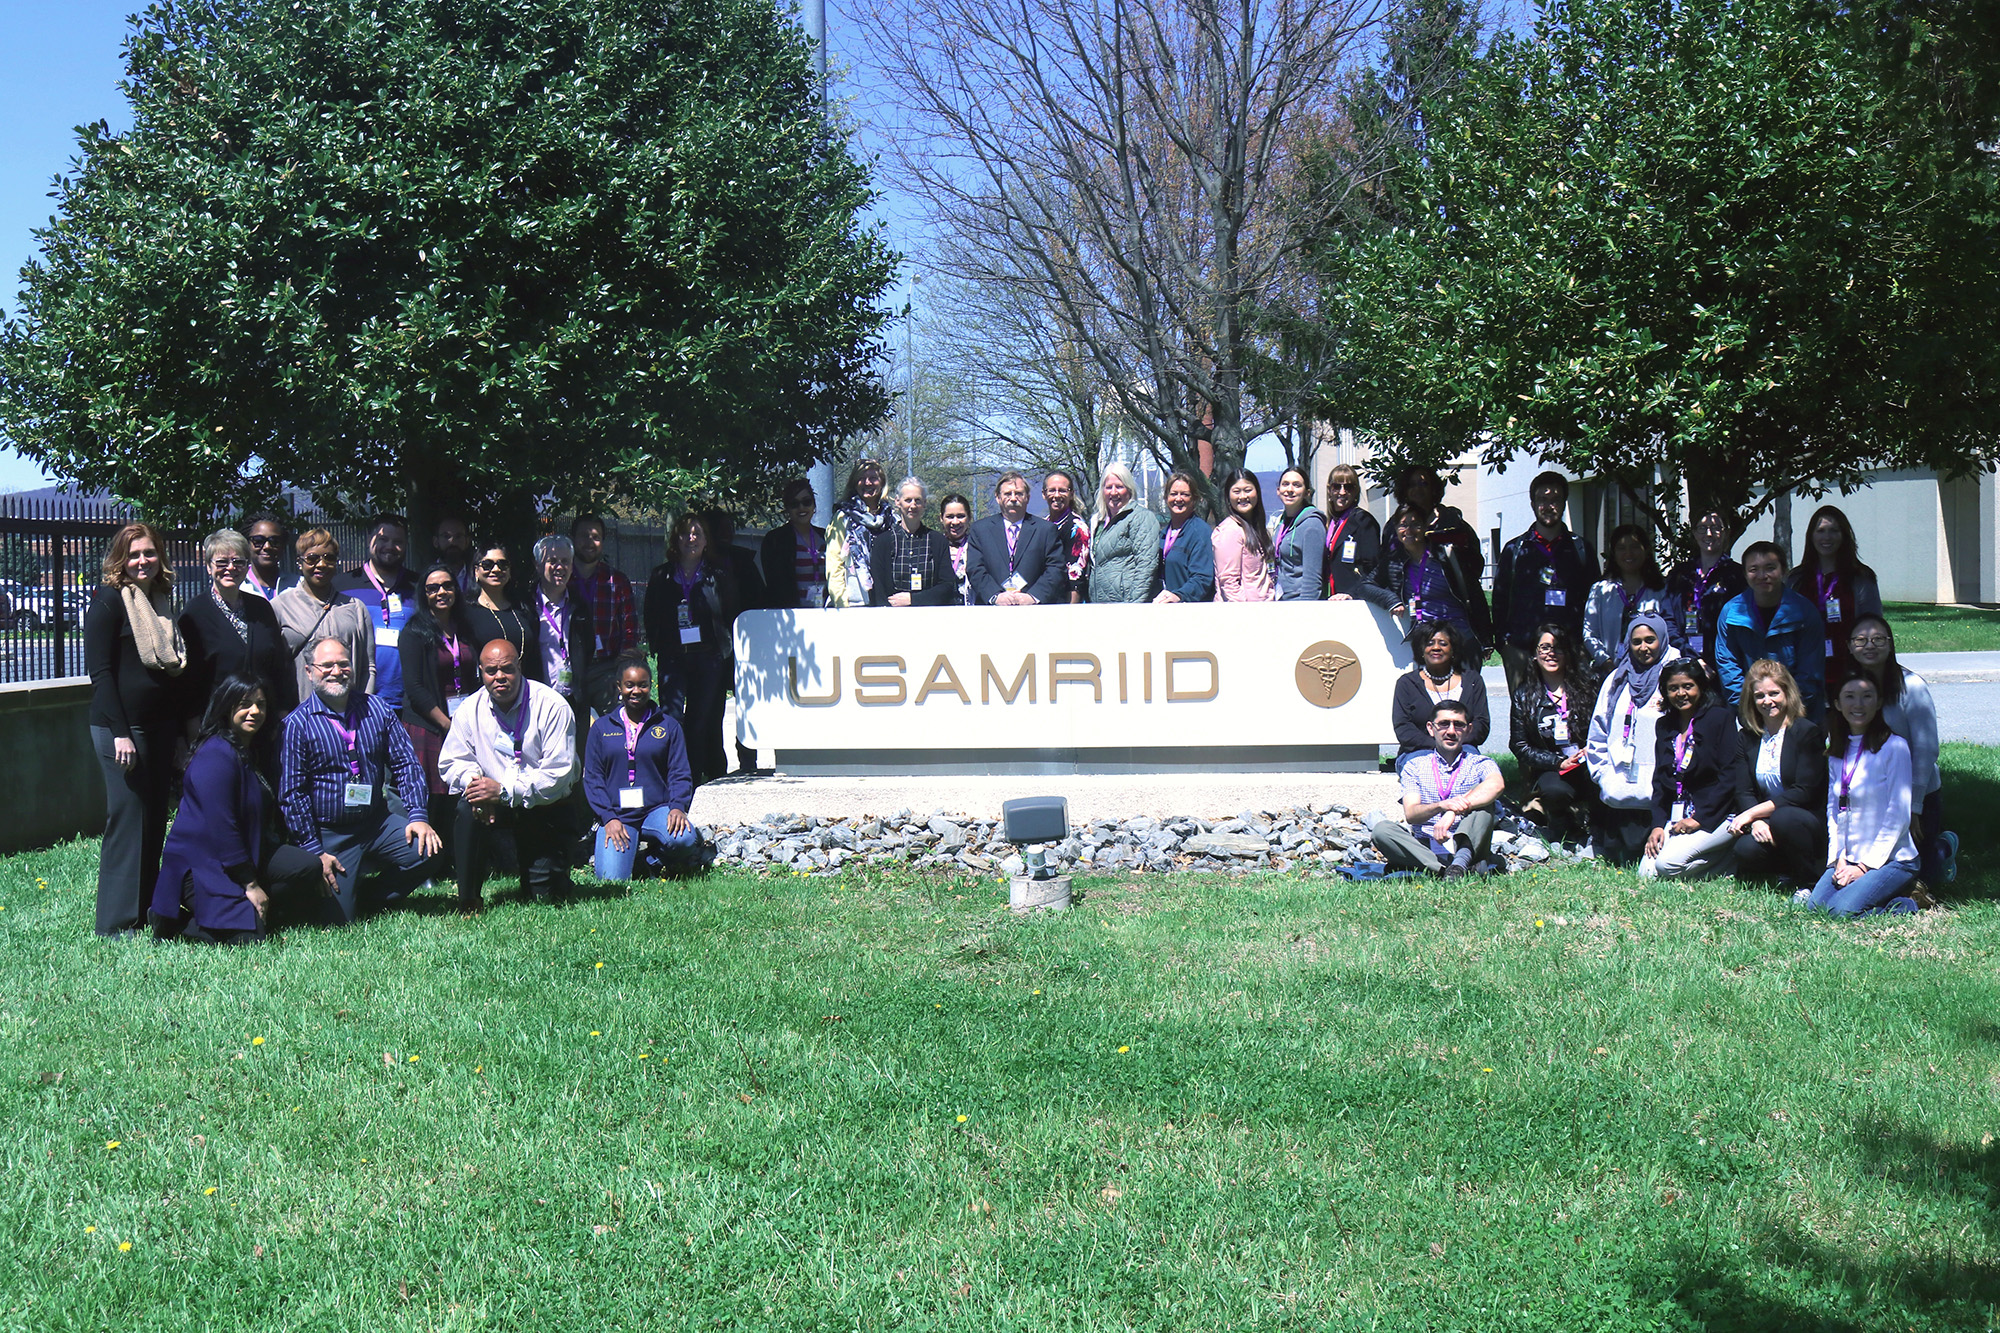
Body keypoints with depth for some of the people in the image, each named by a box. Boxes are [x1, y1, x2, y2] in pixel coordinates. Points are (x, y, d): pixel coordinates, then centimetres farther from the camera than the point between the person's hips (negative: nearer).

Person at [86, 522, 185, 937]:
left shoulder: (162, 600, 15)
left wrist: (179, 729, 16)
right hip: (121, 727, -7)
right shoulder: (108, 600, -6)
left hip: (161, 727, 7)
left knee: (155, 818, 10)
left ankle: (148, 909, 19)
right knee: (127, 818, -5)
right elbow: (99, 670, -12)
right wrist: (120, 732, -17)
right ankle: (118, 922, 2)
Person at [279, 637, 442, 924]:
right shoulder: (297, 724, -6)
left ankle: (378, 895, 7)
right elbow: (292, 793, -7)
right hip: (330, 834, -4)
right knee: (337, 918, -12)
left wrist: (418, 815, -8)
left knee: (429, 850, -19)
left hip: (379, 822, 4)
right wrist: (314, 851, -10)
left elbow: (406, 764, 6)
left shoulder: (376, 709, 5)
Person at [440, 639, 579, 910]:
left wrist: (505, 791, -27)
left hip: (544, 808, -2)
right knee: (467, 808, -32)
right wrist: (473, 781, -22)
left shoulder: (552, 706, -16)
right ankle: (469, 899, -20)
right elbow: (452, 762, 2)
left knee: (545, 895, -6)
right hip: (493, 803, 2)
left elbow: (559, 774, -20)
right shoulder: (470, 710, -3)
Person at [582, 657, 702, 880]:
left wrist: (678, 807, -15)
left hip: (657, 810, 0)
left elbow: (680, 774, 6)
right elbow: (592, 778, 6)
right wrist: (608, 818, -9)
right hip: (616, 813, 0)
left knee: (683, 839, -33)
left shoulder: (668, 725, 9)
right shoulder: (601, 727, 10)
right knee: (611, 878, -22)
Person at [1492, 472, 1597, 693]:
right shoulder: (1515, 550, 12)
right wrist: (1503, 641, 3)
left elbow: (1594, 600, 14)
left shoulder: (1581, 549, 13)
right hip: (1522, 648, 0)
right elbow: (1500, 600, 13)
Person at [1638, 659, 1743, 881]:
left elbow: (1731, 777, -10)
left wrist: (1699, 818, -15)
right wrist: (1658, 824, -3)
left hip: (1715, 816, -6)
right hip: (1676, 817, 7)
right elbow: (1659, 781, 12)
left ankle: (1733, 858, -4)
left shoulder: (1722, 718, -2)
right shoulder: (1664, 728, 16)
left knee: (1667, 864, -26)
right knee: (1647, 873, -14)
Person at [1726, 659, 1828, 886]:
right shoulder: (1746, 738, 7)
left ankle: (1809, 881, -12)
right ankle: (1788, 871, 3)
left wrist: (1752, 813, -19)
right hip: (1766, 822, 3)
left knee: (1784, 818, -37)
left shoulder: (1808, 733, -8)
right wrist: (1756, 822, -22)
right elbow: (1744, 793, 0)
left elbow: (1804, 792, -16)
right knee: (1746, 850, -29)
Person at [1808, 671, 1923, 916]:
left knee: (1843, 910, -24)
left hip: (1891, 859, -6)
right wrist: (1838, 859, -2)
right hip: (1848, 860, 6)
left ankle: (1906, 901, 0)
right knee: (1816, 904, -16)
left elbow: (1898, 815, -12)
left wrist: (1866, 866, -12)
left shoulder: (1894, 747, -10)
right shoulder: (1836, 753, 9)